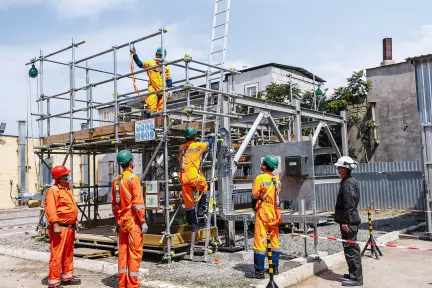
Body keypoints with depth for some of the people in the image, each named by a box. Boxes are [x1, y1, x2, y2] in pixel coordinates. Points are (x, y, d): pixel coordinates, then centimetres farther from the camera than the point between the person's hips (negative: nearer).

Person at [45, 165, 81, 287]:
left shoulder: (67, 189, 16)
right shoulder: (53, 190, -12)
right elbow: (51, 210, -21)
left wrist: (74, 223, 23)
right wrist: (55, 225, -27)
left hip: (70, 227, 10)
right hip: (60, 228, -10)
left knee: (68, 253, 18)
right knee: (57, 255, -6)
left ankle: (67, 277, 31)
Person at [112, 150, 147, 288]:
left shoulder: (116, 180, 9)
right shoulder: (133, 178, -12)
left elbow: (114, 203, 14)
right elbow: (138, 202, -17)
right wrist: (143, 221, -14)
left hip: (121, 221, 7)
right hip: (133, 220, -7)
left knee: (123, 252, 12)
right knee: (135, 253, -1)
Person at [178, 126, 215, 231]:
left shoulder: (181, 148, 11)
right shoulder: (198, 145, -1)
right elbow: (208, 143, 17)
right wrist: (211, 137, 39)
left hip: (184, 178, 4)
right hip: (195, 177, -4)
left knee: (188, 202, 10)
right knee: (204, 188, 28)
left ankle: (192, 224, 17)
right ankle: (201, 209, 22)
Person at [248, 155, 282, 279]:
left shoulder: (260, 178, -11)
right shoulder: (277, 180, 6)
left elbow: (254, 197, -6)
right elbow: (277, 197, 12)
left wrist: (255, 208, 11)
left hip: (263, 213, -6)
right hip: (275, 213, 6)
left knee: (260, 241, -2)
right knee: (274, 240, 14)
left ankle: (259, 271, -1)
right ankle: (275, 268, 21)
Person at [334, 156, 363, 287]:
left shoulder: (348, 183, -16)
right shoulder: (348, 181, 16)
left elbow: (349, 204, -22)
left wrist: (345, 221, -21)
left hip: (348, 222, -11)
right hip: (349, 220, 11)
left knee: (351, 248, -6)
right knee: (351, 248, 18)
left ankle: (356, 277, -1)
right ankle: (354, 273, 29)